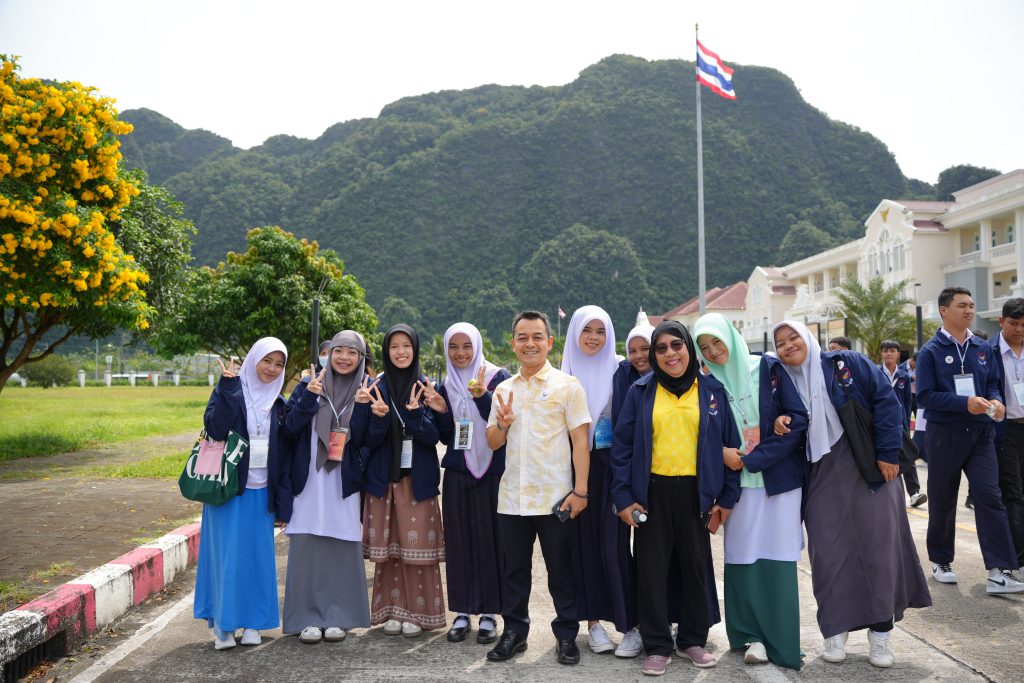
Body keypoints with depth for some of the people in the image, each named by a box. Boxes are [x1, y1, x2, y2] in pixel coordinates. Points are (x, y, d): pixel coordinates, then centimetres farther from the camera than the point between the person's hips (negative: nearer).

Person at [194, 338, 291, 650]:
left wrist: (281, 493, 4)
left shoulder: (278, 403, 9)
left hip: (261, 491, 4)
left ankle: (252, 623, 19)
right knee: (227, 554, -2)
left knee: (258, 555, 8)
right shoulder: (228, 390, -3)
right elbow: (215, 428, -19)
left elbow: (284, 448, 9)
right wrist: (228, 388, -23)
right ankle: (223, 625, 10)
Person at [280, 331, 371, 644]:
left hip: (345, 482, 0)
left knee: (343, 547, 1)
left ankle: (338, 616, 14)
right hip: (309, 481, 0)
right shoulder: (309, 385, 6)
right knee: (306, 547, 0)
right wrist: (309, 397, -15)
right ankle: (309, 617, 11)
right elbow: (289, 428, -2)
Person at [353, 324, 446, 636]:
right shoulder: (376, 389, 3)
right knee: (387, 546, 5)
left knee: (418, 547, 0)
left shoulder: (426, 388, 1)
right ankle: (391, 610, 17)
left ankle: (418, 612, 11)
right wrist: (378, 417, -21)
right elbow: (369, 440, -1)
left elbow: (433, 437, -5)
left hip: (418, 479, -1)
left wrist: (416, 413, -22)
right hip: (383, 479, 1)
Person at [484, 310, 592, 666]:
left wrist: (580, 491, -13)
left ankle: (566, 634, 23)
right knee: (514, 569, 13)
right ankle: (514, 631, 27)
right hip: (512, 497, 4)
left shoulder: (567, 385, -3)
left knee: (561, 570, 8)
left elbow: (581, 441, -6)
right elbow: (492, 443, 12)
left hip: (555, 498, -4)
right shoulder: (503, 390, 10)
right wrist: (502, 424, -9)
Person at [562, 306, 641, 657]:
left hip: (610, 466, -2)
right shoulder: (563, 374, 7)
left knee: (614, 543, -6)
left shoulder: (618, 372, 1)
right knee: (583, 540, 4)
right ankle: (593, 620, 15)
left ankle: (633, 624, 3)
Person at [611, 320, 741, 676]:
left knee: (696, 567, 11)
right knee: (651, 569, 4)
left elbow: (730, 444, 5)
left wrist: (727, 496, 1)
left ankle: (694, 640, 27)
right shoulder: (641, 391, 1)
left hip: (696, 492, 1)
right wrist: (623, 497, -6)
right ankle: (657, 647, 17)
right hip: (652, 492, 0)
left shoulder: (712, 390, 3)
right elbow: (622, 446, 0)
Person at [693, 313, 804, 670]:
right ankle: (752, 634, 14)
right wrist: (723, 453, -12)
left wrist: (751, 459, -10)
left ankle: (779, 639, 10)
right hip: (736, 481, 2)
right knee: (742, 556, 0)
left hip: (778, 476, -2)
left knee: (776, 556, -1)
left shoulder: (768, 368, -2)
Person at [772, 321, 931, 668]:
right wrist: (784, 426, -14)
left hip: (870, 468, -3)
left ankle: (881, 631, 15)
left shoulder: (848, 363, -3)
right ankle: (835, 629, 17)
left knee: (878, 545, 2)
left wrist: (888, 452, -13)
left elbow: (885, 400, -8)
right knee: (829, 551, 3)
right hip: (822, 477, 3)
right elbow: (789, 431, 10)